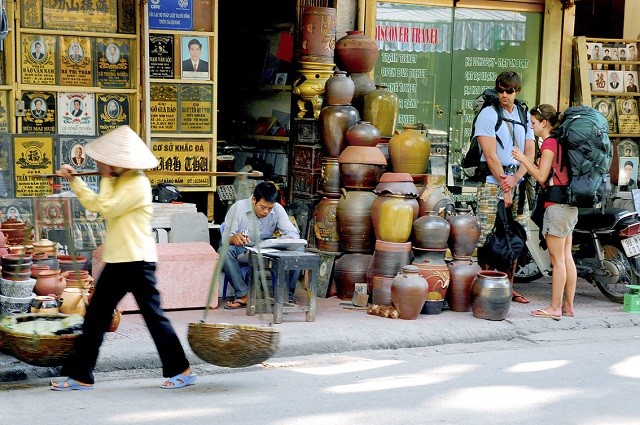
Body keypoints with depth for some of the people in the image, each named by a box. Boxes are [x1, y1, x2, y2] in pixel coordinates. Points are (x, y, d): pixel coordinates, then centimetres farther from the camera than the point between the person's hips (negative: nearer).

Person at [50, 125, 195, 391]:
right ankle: (80, 375, 14)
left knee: (154, 316, -3)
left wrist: (105, 179, -11)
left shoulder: (138, 184, -17)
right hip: (117, 261, 10)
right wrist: (73, 180, 15)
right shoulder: (119, 182, 14)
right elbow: (94, 204, 19)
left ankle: (181, 371, 8)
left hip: (137, 262, -10)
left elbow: (106, 208, -22)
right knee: (94, 318, 9)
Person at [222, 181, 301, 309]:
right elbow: (226, 238, -20)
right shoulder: (238, 208, -15)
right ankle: (243, 295, -30)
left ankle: (286, 295, -14)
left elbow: (293, 233, -12)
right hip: (243, 253, -2)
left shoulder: (277, 209, -7)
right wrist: (234, 238, -46)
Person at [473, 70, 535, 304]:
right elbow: (490, 155, -8)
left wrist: (514, 179, -7)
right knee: (488, 238, -7)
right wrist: (504, 185, -11)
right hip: (493, 183, -5)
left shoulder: (525, 116, 14)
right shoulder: (488, 114, -2)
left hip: (518, 184, 5)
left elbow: (530, 153, 8)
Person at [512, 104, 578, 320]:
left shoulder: (549, 143, -11)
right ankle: (568, 305, 16)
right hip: (569, 204, 9)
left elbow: (541, 177, -14)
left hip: (556, 205, -9)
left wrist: (523, 158, -7)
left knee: (557, 259, -5)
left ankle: (555, 308, -1)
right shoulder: (561, 142, 15)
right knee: (566, 257, 11)